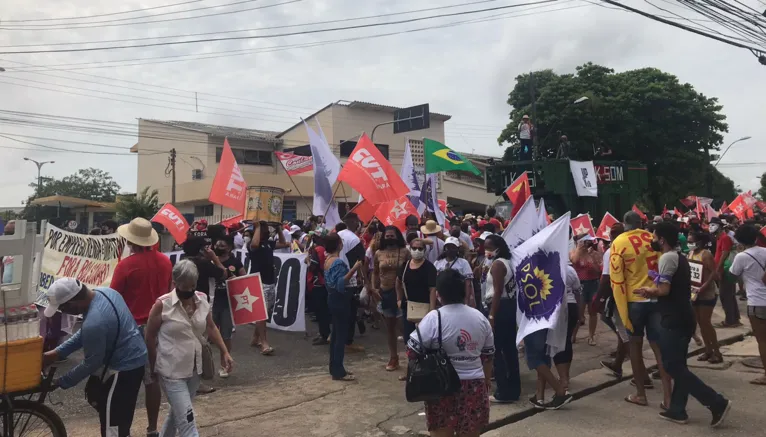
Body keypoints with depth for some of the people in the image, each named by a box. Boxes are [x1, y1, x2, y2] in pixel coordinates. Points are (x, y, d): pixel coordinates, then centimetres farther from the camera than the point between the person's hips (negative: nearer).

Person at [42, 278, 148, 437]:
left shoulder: (94, 323, -31)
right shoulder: (104, 292, -3)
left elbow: (91, 363, -18)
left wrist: (61, 382, -4)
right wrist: (57, 352, 5)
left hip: (124, 368, -9)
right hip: (134, 358, 9)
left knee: (111, 420, 4)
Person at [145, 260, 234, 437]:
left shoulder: (202, 300, -1)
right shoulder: (162, 305, -15)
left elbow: (211, 327, 10)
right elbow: (150, 337, -4)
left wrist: (224, 352, 6)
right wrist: (154, 367, 2)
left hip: (195, 368, 5)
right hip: (172, 371, -5)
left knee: (178, 412, 22)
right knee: (187, 419, -7)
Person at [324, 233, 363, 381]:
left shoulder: (328, 260, 10)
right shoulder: (338, 261, -19)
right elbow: (341, 284, -27)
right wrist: (354, 269, -32)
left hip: (332, 297, 10)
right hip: (340, 299, -10)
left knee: (336, 333, 15)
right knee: (341, 335, -5)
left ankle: (334, 367, 22)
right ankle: (338, 372, 0)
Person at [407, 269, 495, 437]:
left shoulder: (434, 318, -13)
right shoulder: (480, 317, 3)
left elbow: (412, 351, -13)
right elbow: (488, 355, 10)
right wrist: (487, 380, 22)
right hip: (474, 385, 4)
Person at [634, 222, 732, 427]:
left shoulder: (667, 257, -16)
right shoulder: (680, 257, 15)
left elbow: (663, 290, -22)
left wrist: (648, 290, -4)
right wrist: (653, 291, 9)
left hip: (673, 320, -10)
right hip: (682, 317, 10)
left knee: (673, 366, -4)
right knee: (678, 365, 14)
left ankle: (717, 402, -4)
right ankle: (677, 410, 20)